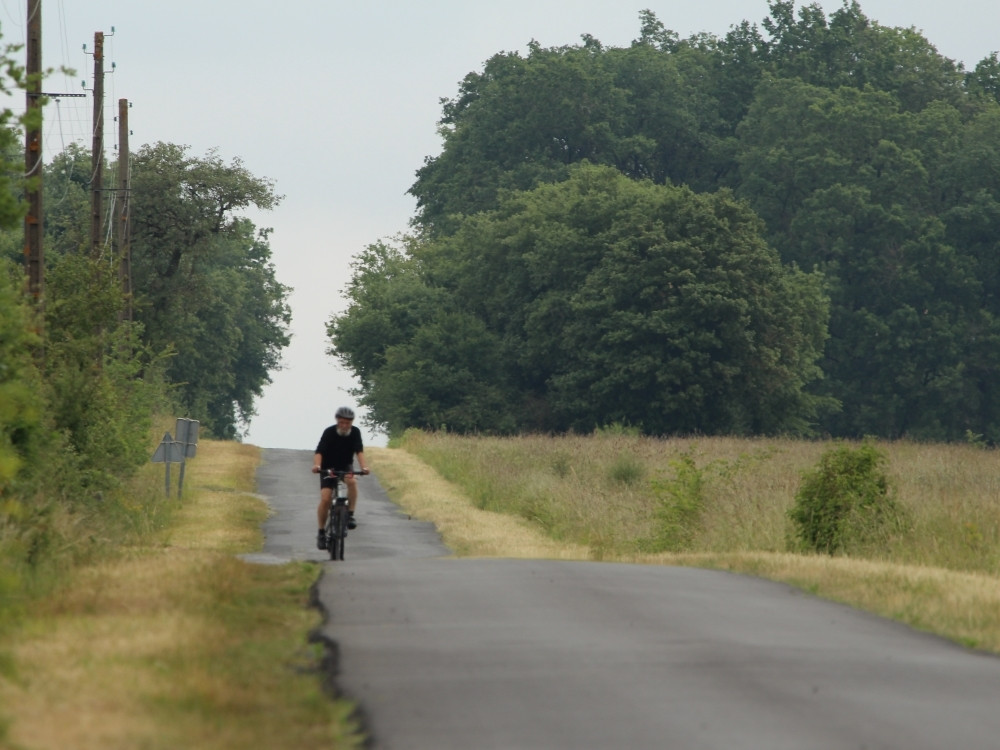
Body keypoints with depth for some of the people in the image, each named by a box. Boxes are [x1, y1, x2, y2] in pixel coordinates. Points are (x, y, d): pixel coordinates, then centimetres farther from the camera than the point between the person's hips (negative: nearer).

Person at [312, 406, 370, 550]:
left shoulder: (355, 432, -12)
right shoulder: (329, 432, -18)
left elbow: (359, 451, -22)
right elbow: (319, 452, -28)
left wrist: (363, 466, -41)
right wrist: (317, 465, -49)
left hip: (346, 467, 1)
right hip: (328, 467, -1)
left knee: (352, 481, -33)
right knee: (325, 499, -15)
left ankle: (350, 514, -23)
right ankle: (321, 532, -1)